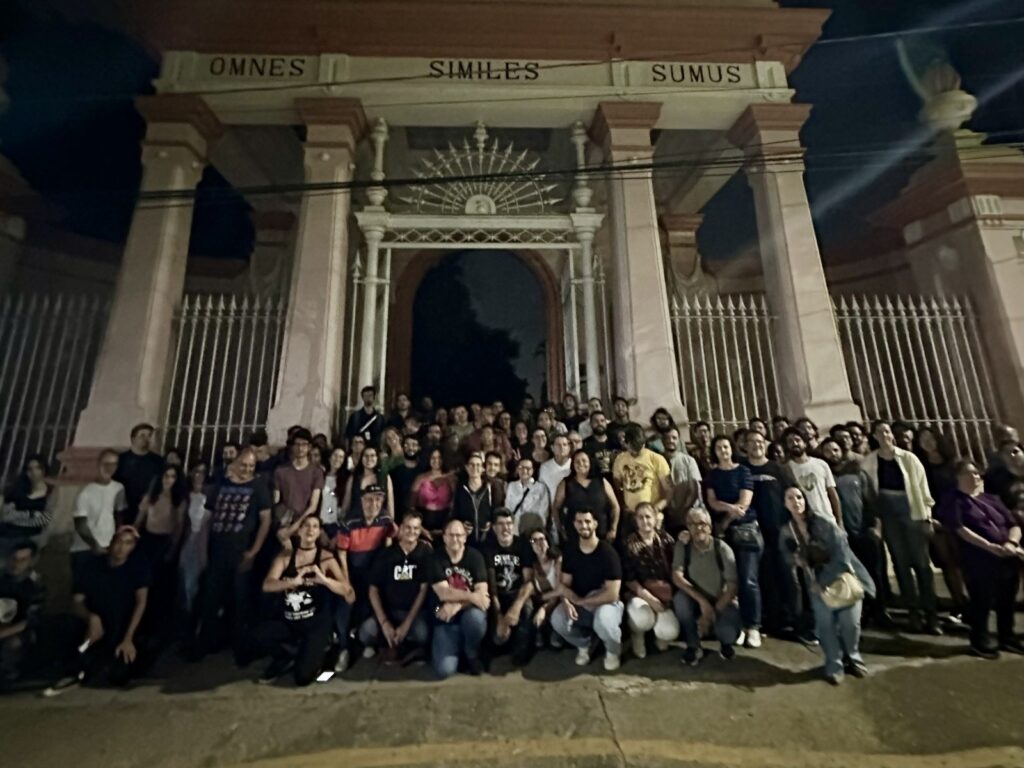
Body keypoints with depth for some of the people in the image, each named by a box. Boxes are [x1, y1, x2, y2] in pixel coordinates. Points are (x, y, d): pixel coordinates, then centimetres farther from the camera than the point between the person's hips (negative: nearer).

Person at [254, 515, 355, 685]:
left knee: (302, 677, -16)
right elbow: (267, 585, -15)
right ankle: (288, 657, 7)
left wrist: (324, 579, -33)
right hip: (287, 621, 3)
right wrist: (293, 582, -33)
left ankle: (315, 654, 19)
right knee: (258, 636, -24)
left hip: (316, 624, -3)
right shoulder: (285, 555, 0)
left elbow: (348, 591, -16)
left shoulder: (326, 558, -8)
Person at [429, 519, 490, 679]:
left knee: (475, 617, -37)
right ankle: (458, 649, 17)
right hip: (446, 618, 0)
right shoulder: (436, 558, -7)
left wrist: (457, 605, -24)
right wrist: (471, 596, -25)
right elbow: (443, 593, -15)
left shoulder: (475, 556, -6)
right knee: (444, 670, -19)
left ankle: (472, 655, -3)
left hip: (469, 611, 0)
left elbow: (482, 592, -12)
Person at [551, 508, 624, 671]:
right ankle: (583, 644, 10)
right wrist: (566, 602, -24)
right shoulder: (570, 551, -3)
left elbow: (612, 594, -21)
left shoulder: (607, 552, -19)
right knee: (557, 619, -24)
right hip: (579, 603, 4)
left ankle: (613, 651, 0)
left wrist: (581, 601, -16)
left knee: (603, 621, -37)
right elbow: (564, 584, -1)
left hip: (606, 603, -4)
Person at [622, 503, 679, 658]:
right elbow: (629, 580, -8)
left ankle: (660, 635, 18)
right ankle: (638, 634, 7)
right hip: (639, 594, -2)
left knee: (670, 633, -23)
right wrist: (649, 598, -17)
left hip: (664, 595, 2)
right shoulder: (630, 544, -7)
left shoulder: (666, 540, 0)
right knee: (644, 620, -33)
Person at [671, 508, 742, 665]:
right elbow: (676, 576, -22)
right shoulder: (682, 546, -11)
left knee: (728, 631, -30)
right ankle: (693, 646, -6)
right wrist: (702, 601, -32)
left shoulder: (722, 549, -15)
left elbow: (732, 588, -16)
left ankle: (726, 643, 12)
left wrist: (713, 613, -22)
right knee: (680, 598, -32)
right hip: (696, 601, 1)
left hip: (721, 602, -1)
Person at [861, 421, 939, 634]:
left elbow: (922, 486, 1)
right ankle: (913, 613, 19)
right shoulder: (868, 462, -4)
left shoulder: (908, 458, -2)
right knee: (901, 564, 8)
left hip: (913, 514, 0)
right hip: (889, 517, 0)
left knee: (922, 563, 3)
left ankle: (931, 614, 13)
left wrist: (927, 515, 0)